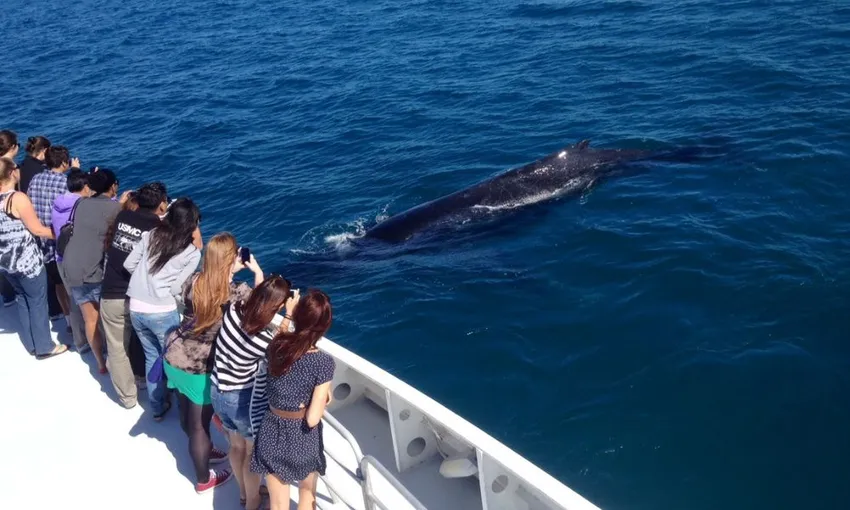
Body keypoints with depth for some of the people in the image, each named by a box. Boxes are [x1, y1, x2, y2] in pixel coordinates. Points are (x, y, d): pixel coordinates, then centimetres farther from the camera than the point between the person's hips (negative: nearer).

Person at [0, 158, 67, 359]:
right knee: (38, 302, 6)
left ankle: (31, 344, 31)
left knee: (23, 300, 21)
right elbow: (37, 230, -16)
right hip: (26, 261, -8)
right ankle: (44, 347, 16)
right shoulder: (18, 198, -20)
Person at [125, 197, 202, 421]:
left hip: (136, 308, 5)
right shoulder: (192, 253, -8)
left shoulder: (150, 235, 2)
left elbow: (129, 264, 5)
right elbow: (176, 288, -8)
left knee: (151, 356, 21)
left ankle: (158, 407, 31)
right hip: (162, 313, -5)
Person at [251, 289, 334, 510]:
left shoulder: (276, 345, -12)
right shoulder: (323, 362, -24)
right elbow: (312, 419, -21)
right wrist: (324, 395, -3)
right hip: (302, 441, -3)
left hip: (272, 436, 3)